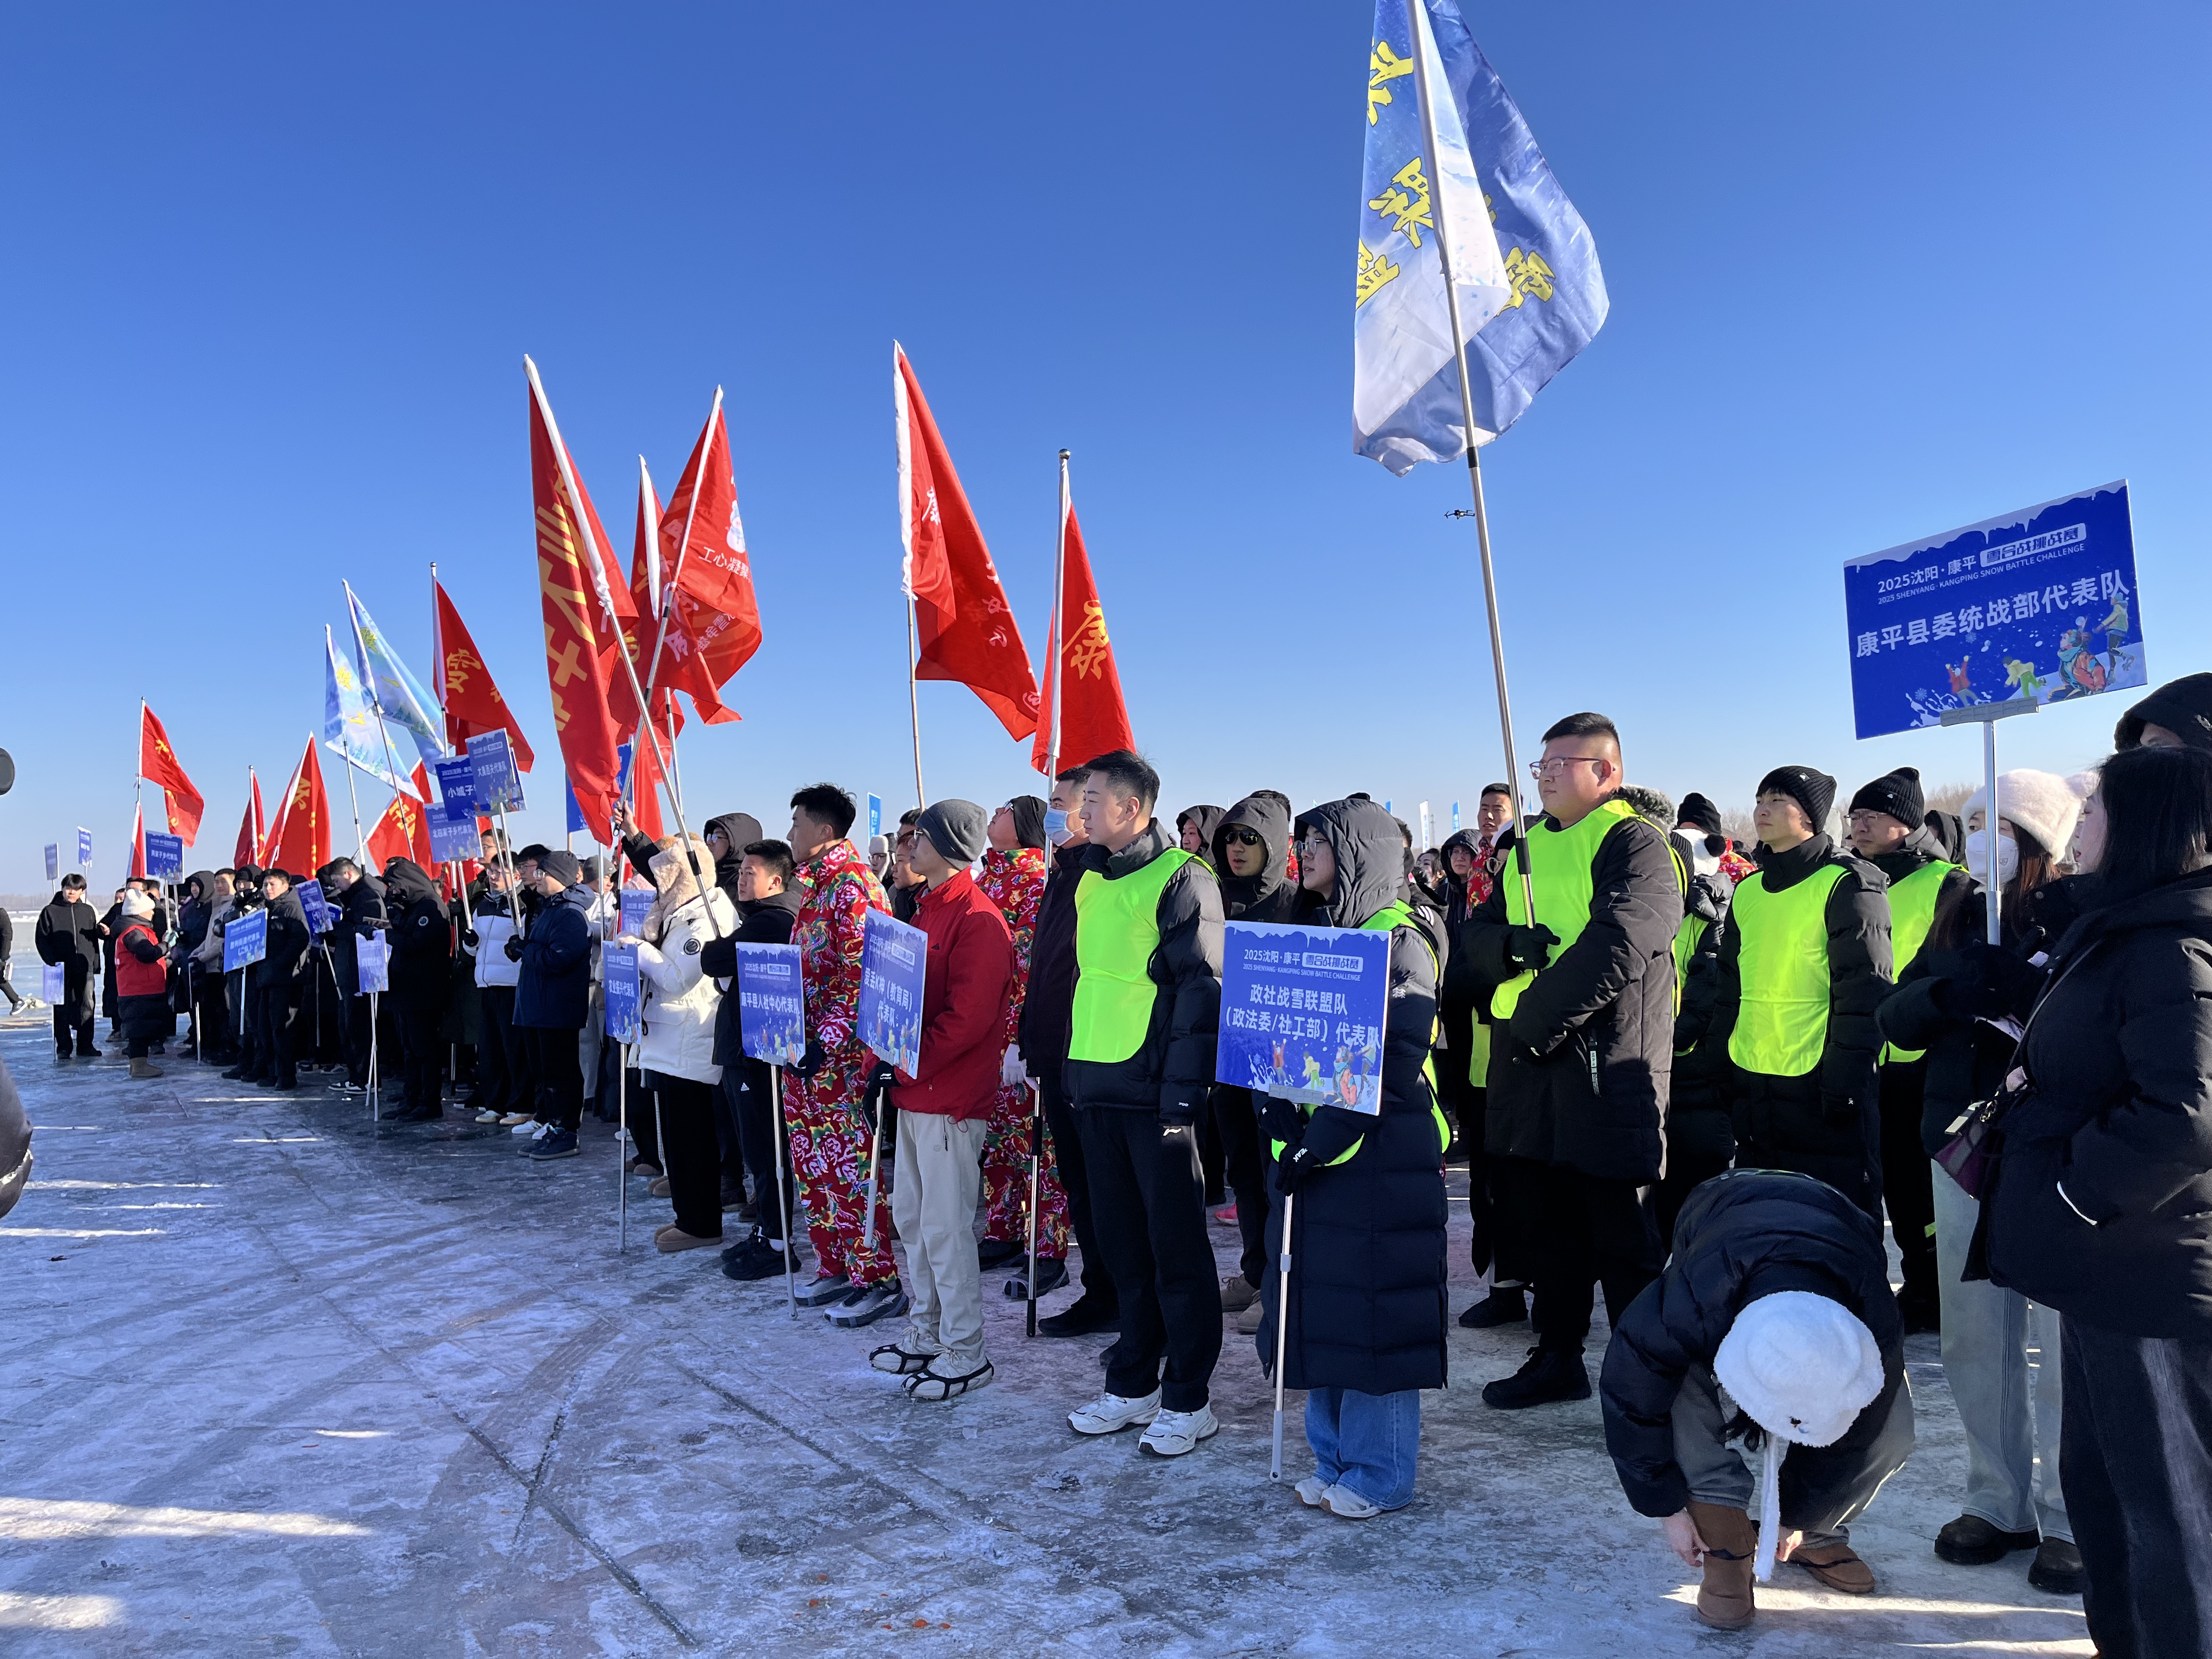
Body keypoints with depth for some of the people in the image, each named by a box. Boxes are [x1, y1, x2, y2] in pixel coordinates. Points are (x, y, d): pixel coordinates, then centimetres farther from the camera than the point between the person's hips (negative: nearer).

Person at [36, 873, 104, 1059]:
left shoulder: (88, 911, 12)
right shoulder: (50, 911, 4)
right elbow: (41, 939, 2)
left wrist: (95, 964, 8)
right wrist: (52, 962, -9)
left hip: (85, 969, 2)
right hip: (62, 969, -2)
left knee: (87, 1007, 1)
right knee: (62, 1009, 1)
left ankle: (85, 1046, 6)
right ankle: (64, 1048, 7)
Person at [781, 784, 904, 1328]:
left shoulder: (852, 884, -15)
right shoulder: (816, 884, 15)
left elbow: (861, 976, -21)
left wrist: (825, 1042, -22)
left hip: (840, 1055, -10)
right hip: (804, 1051, 10)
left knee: (849, 1169, -4)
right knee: (812, 1166, 14)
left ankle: (879, 1282, 5)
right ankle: (835, 1270, 25)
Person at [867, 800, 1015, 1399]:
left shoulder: (978, 919, -16)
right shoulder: (926, 910, 15)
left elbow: (969, 1017, -22)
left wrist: (911, 1064, -17)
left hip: (951, 1099, -10)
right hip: (915, 1092, 10)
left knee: (946, 1227, -3)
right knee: (911, 1216, 17)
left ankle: (965, 1353, 8)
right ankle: (928, 1332, 30)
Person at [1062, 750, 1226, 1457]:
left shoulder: (1181, 879, -10)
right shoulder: (1091, 880, 14)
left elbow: (1202, 989, -14)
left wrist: (1183, 1093, -18)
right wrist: (1073, 1069, 15)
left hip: (1154, 1094, -7)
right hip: (1097, 1090, 8)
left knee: (1176, 1246, 3)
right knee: (1123, 1242, 15)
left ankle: (1188, 1400, 14)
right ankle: (1133, 1385, 27)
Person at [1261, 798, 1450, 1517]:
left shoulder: (1400, 939, -10)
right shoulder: (1314, 933, 14)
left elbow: (1391, 1065, -18)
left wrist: (1323, 1142, -19)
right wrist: (1285, 1131, 1)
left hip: (1380, 1153, -8)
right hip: (1312, 1147, 8)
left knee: (1372, 1306, 0)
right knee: (1318, 1303, 12)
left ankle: (1380, 1473, 15)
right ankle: (1335, 1457, 26)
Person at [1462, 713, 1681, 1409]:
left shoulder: (1636, 843, -8)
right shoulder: (1531, 846, 17)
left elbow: (1614, 947, -20)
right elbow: (1477, 933, 15)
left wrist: (1536, 1021, -17)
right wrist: (1512, 942, -9)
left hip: (1605, 1063, -8)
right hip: (1527, 1064, 8)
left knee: (1620, 1231, 0)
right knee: (1547, 1220, 15)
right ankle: (1557, 1358, 28)